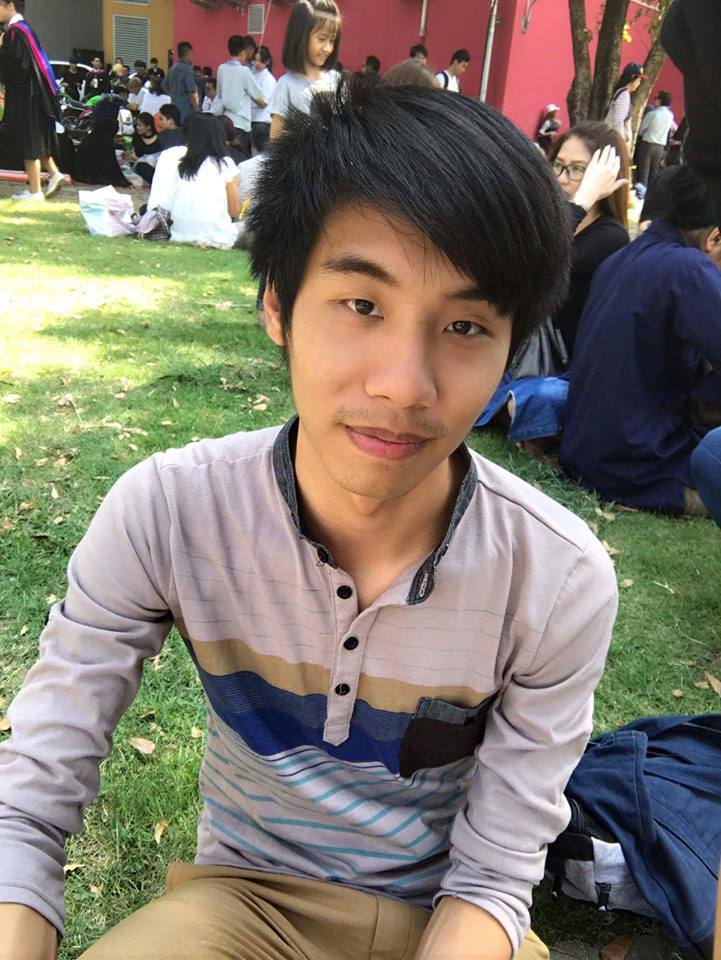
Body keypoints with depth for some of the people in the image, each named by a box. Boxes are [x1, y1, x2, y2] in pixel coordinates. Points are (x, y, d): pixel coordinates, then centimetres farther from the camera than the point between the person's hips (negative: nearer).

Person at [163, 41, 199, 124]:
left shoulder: (172, 68, 11)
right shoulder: (188, 69, -13)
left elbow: (164, 87, 19)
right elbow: (191, 92, -19)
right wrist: (197, 110, -14)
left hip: (174, 108, 8)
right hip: (186, 110, -8)